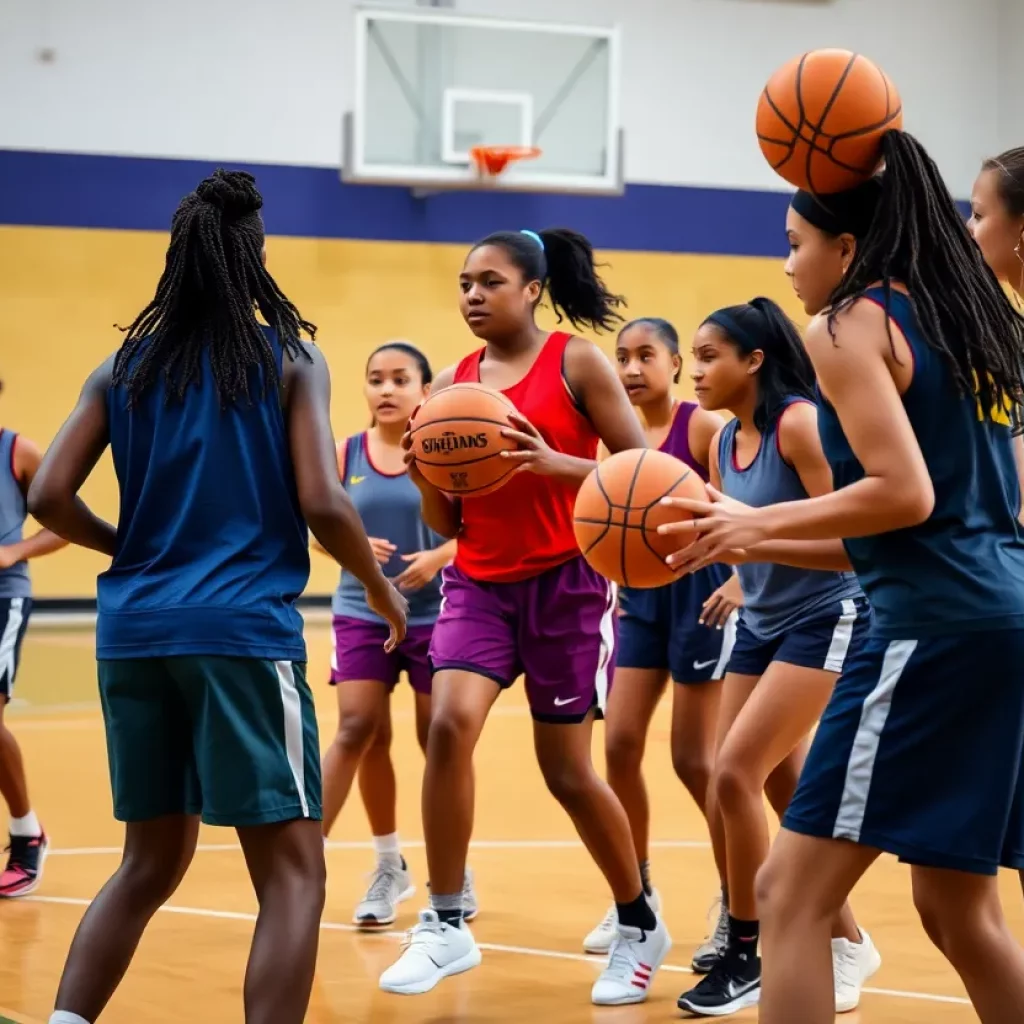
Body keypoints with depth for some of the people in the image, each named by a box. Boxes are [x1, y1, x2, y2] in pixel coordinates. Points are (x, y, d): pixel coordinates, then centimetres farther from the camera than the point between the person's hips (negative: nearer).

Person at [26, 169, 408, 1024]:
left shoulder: (124, 368, 10)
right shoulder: (291, 361, 0)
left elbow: (49, 498, 3)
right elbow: (323, 505, -8)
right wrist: (382, 591, 8)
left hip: (134, 632, 5)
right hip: (243, 631, -5)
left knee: (150, 864, 19)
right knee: (292, 874, -1)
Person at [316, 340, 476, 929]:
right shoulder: (345, 456, 1)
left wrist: (440, 556, -25)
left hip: (435, 614, -2)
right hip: (363, 612, 2)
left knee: (438, 740, 5)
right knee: (360, 729, -7)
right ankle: (390, 867, 7)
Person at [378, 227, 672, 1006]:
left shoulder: (578, 362, -6)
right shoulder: (453, 384, 6)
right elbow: (447, 522, 10)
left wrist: (555, 463, -24)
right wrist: (424, 477, -12)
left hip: (566, 583, -3)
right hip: (479, 583, 4)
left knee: (567, 769, 3)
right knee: (450, 723, -20)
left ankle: (640, 925, 24)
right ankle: (447, 925, -9)